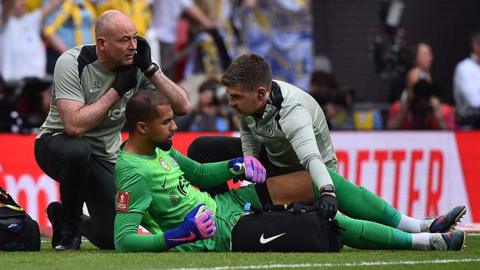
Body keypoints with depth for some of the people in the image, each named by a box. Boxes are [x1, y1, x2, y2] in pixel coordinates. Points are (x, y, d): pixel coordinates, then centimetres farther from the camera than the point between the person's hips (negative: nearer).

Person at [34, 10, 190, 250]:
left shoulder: (136, 67, -9)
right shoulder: (73, 63, -21)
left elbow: (182, 107, -14)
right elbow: (75, 125, -32)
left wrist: (150, 69, -21)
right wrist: (117, 89, -26)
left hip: (105, 158, 4)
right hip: (57, 143, -4)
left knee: (113, 239, -10)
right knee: (78, 149, -41)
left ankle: (64, 218, 25)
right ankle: (68, 223, -14)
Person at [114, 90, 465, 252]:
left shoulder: (159, 147, 5)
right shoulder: (132, 171, -23)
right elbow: (124, 240, -28)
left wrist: (236, 166, 2)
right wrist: (178, 236, -33)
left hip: (221, 203, 10)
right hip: (221, 232, -10)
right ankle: (422, 241, -1)